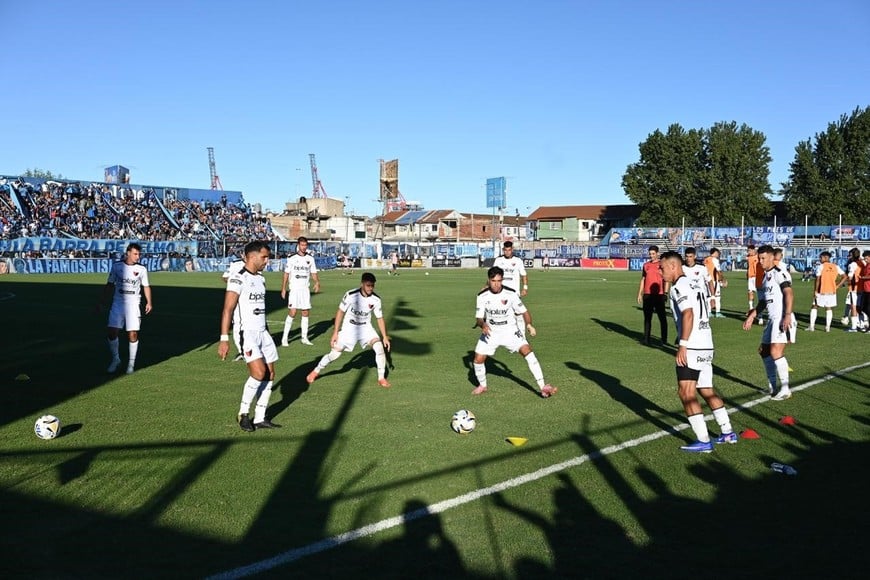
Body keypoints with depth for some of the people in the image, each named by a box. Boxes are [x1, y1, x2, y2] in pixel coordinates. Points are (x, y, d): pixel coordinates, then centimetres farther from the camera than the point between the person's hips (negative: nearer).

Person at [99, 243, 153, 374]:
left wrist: (149, 302, -5)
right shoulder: (117, 266, 2)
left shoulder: (141, 269, 1)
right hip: (118, 303, 1)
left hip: (133, 304, -1)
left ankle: (131, 362, 10)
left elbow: (146, 286, 8)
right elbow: (110, 284, 11)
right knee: (112, 332, -5)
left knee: (133, 334, -5)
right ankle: (115, 359, 17)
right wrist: (103, 300, 9)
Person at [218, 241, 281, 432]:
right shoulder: (238, 277, -11)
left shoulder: (260, 278, 15)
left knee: (270, 375, 5)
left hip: (263, 332, 8)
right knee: (259, 373, -19)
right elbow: (228, 309, -16)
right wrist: (224, 339, -22)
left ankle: (260, 418, 15)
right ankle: (243, 413, 0)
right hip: (247, 332, -8)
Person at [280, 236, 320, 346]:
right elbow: (286, 274, 1)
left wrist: (317, 282, -9)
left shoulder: (310, 258, 7)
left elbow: (313, 273, 10)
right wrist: (283, 289, -4)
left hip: (306, 289, 4)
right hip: (294, 289, -4)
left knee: (306, 313, 5)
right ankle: (285, 337, -3)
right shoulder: (291, 258, -2)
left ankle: (304, 337, 14)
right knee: (292, 313, -11)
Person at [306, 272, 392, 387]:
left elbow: (380, 318, -1)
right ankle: (316, 371, 24)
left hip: (365, 328, 2)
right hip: (349, 328, -2)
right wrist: (335, 333, -9)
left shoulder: (376, 300, -14)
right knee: (335, 353, -3)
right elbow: (340, 312, -10)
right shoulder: (350, 295, -21)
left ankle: (381, 378, -2)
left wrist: (385, 337, -4)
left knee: (380, 348, -19)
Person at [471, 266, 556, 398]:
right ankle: (482, 386, 26)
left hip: (510, 330, -2)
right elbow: (479, 317, -7)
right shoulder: (482, 296, -12)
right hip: (490, 332, 2)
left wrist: (529, 325, -24)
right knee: (478, 359, -4)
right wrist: (483, 324, -30)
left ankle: (543, 387, -18)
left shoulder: (511, 293, -16)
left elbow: (523, 311, -7)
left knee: (527, 351, -20)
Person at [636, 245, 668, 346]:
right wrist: (640, 293, 11)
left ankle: (664, 339, 4)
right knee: (647, 317, 7)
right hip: (647, 295, 5)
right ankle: (646, 338, 12)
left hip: (659, 295, -5)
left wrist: (665, 293, -13)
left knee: (662, 317, -1)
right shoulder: (646, 265, 12)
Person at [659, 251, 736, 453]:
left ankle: (703, 441, -5)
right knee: (706, 390, 19)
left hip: (692, 348, -10)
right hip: (707, 346, 10)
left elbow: (688, 314, -21)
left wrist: (682, 345, -22)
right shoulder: (694, 285, 18)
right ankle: (728, 433, 26)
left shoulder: (679, 286, -10)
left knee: (686, 393, -5)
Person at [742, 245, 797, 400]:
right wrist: (753, 315, 29)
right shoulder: (766, 275, 19)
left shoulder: (779, 273, -10)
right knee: (764, 351, 15)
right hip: (772, 319, 10)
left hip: (782, 319, -10)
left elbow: (789, 294, -22)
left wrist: (787, 315, -32)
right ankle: (772, 386, 26)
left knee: (776, 352, -16)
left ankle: (785, 389, -7)